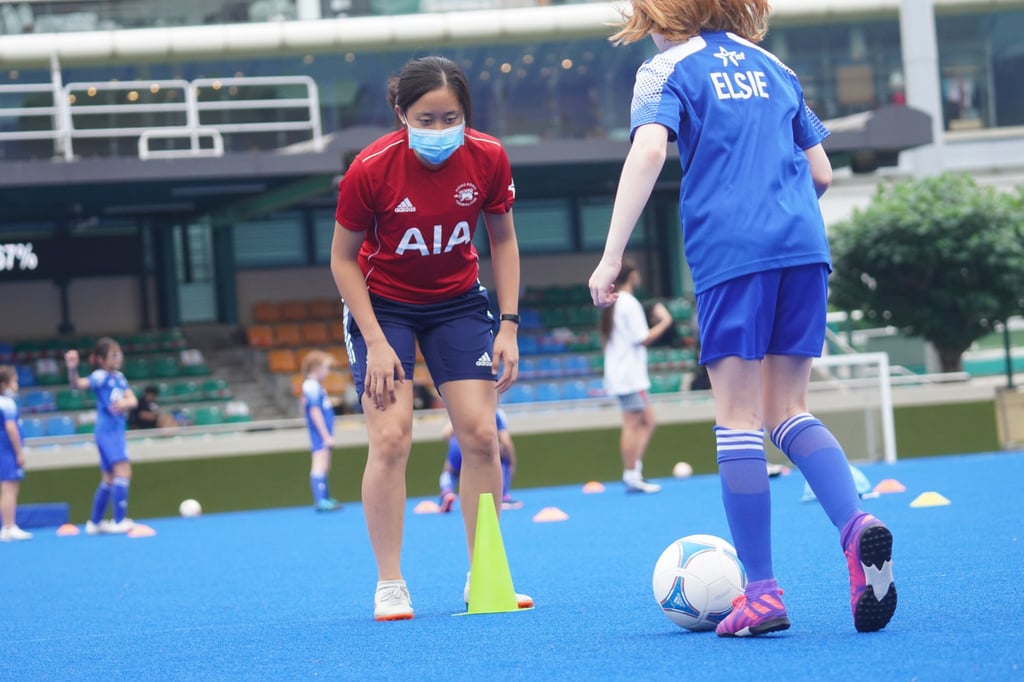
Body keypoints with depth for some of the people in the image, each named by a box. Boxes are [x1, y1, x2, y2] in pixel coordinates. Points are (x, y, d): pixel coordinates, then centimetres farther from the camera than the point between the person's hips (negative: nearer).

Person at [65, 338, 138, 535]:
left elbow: (133, 400, 4)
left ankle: (95, 522, 23)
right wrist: (72, 369, -47)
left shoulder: (119, 377, 10)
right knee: (123, 471, -18)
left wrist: (125, 402, -19)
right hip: (107, 431, -9)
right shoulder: (100, 377, -11)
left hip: (117, 431, 9)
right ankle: (119, 521, -21)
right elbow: (78, 384, -27)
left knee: (109, 478, 14)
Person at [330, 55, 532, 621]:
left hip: (457, 302, 3)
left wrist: (508, 326, -7)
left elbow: (503, 240, -2)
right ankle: (389, 585, -4)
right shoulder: (370, 170, -25)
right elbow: (343, 259, -13)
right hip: (382, 304, -3)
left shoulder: (487, 159, -17)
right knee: (390, 437, -13)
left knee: (480, 433, -4)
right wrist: (375, 342, -18)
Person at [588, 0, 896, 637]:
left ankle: (763, 593, -5)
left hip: (729, 250, -5)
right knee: (788, 410, 12)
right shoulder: (774, 68, 21)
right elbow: (822, 171, 21)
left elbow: (649, 150, -12)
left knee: (739, 418, -1)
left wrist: (611, 256, -13)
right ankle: (856, 523, -14)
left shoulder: (668, 69, 5)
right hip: (805, 246, 5)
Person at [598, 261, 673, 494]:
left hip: (618, 375, 10)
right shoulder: (630, 304, -13)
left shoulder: (612, 305, 15)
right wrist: (665, 321, -8)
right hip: (631, 376, -10)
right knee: (633, 425, -8)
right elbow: (643, 339, -16)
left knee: (647, 422, 11)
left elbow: (607, 339, 20)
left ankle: (634, 469, 3)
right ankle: (631, 476, -9)